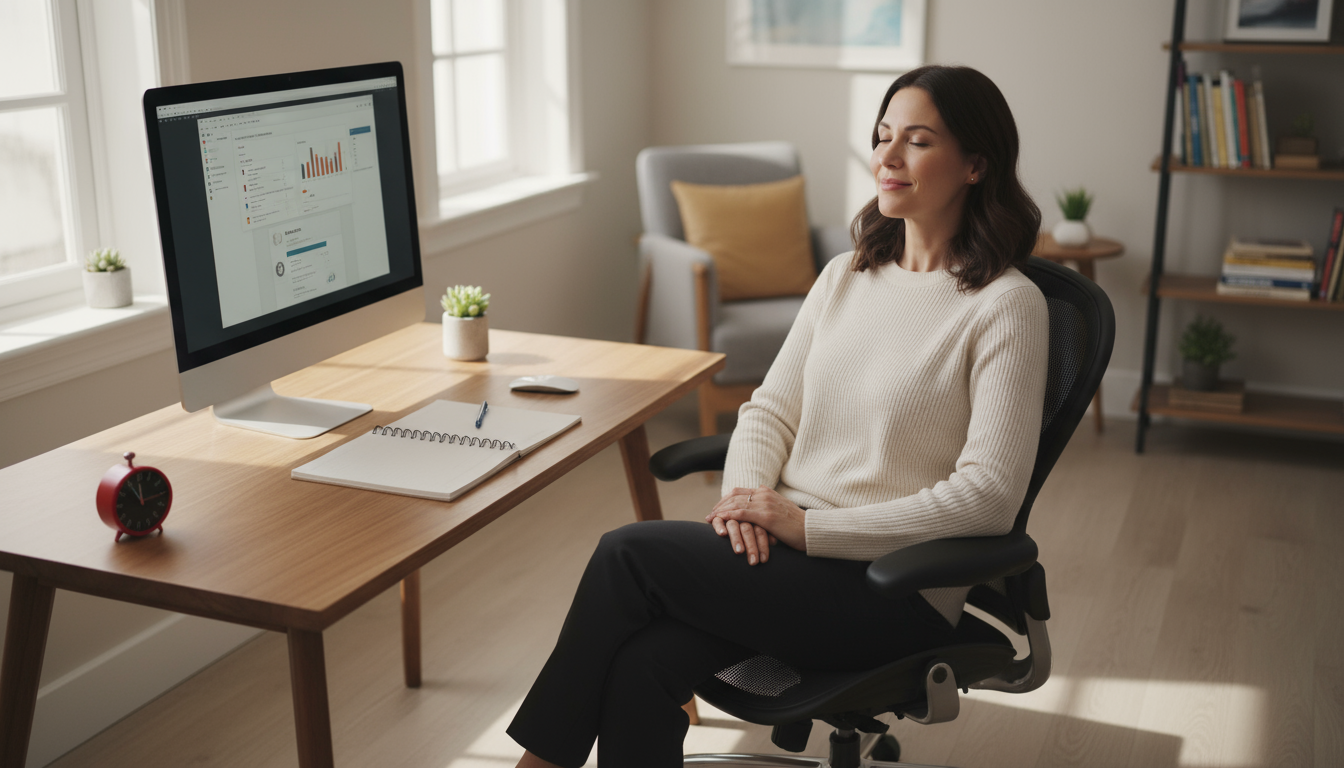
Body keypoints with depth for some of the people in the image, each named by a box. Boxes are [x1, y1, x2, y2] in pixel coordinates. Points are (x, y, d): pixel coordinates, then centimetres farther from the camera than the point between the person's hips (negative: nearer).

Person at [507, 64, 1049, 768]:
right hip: (790, 549, 5)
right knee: (641, 665, -23)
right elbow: (770, 408, 12)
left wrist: (808, 526, -18)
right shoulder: (845, 276, 13)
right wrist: (746, 498, -10)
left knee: (630, 551, -19)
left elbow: (989, 496, -16)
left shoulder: (1007, 305, -8)